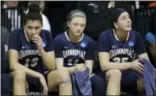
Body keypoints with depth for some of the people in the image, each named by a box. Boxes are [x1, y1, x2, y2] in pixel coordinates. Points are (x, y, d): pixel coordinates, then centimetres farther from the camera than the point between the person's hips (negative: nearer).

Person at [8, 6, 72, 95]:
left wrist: (41, 49, -22)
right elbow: (13, 64, -23)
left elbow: (52, 67, -5)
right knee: (19, 73, -37)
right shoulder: (16, 35, -12)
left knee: (64, 75, -26)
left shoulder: (47, 35, -4)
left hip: (42, 76, 3)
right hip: (23, 77, -2)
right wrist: (39, 76, -26)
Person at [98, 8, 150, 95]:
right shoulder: (106, 36, -11)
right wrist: (130, 65, -26)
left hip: (131, 76, 3)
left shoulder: (136, 36, -1)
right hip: (110, 76, -2)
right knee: (115, 73, -37)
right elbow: (104, 65, -19)